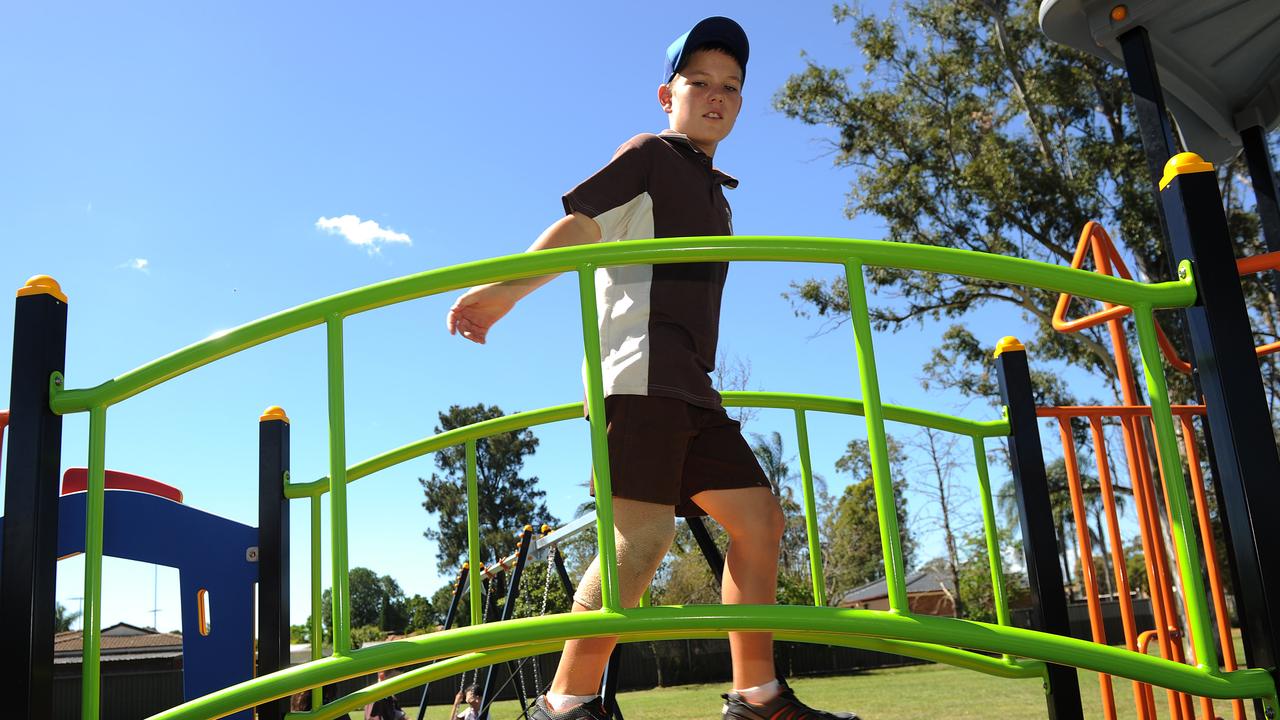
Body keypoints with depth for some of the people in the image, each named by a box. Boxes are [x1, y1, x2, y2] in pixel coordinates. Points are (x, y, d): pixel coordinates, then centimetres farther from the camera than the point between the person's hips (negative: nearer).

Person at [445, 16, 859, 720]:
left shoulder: (715, 197, 28)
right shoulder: (651, 154, 6)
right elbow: (579, 223, -7)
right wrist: (504, 290, -17)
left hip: (689, 387, 9)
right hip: (641, 370, -9)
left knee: (759, 521, 5)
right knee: (644, 536, -18)